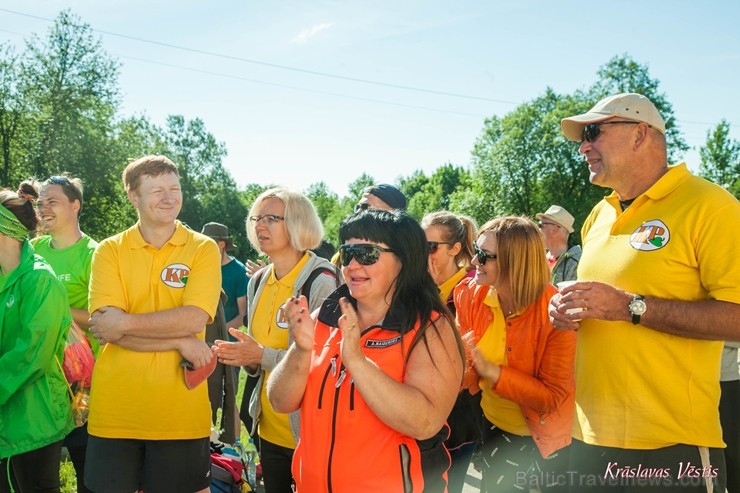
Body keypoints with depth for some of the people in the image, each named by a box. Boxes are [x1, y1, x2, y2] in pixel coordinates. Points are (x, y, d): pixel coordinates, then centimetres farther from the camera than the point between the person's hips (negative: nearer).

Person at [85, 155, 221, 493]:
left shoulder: (203, 249, 0)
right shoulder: (109, 251, 2)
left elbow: (195, 318, -14)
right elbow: (104, 327, -10)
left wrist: (125, 323, -15)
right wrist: (179, 341, -15)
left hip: (180, 412, -1)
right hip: (115, 412, 1)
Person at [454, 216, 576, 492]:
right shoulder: (471, 296, -13)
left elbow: (553, 396, -25)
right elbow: (467, 369, -7)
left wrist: (492, 371, -34)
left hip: (544, 435, -4)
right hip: (495, 426, 4)